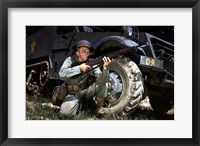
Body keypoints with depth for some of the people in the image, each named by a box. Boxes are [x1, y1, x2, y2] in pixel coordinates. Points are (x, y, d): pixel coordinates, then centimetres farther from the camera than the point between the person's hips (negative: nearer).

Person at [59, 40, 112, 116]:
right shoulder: (70, 60, -9)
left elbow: (101, 80, -22)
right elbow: (62, 74, -26)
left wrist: (105, 68, -41)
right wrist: (79, 68, -33)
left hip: (87, 91, 2)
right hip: (74, 93, -1)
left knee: (101, 83, -23)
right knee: (66, 111, -27)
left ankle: (99, 109, -6)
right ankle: (79, 103, 7)